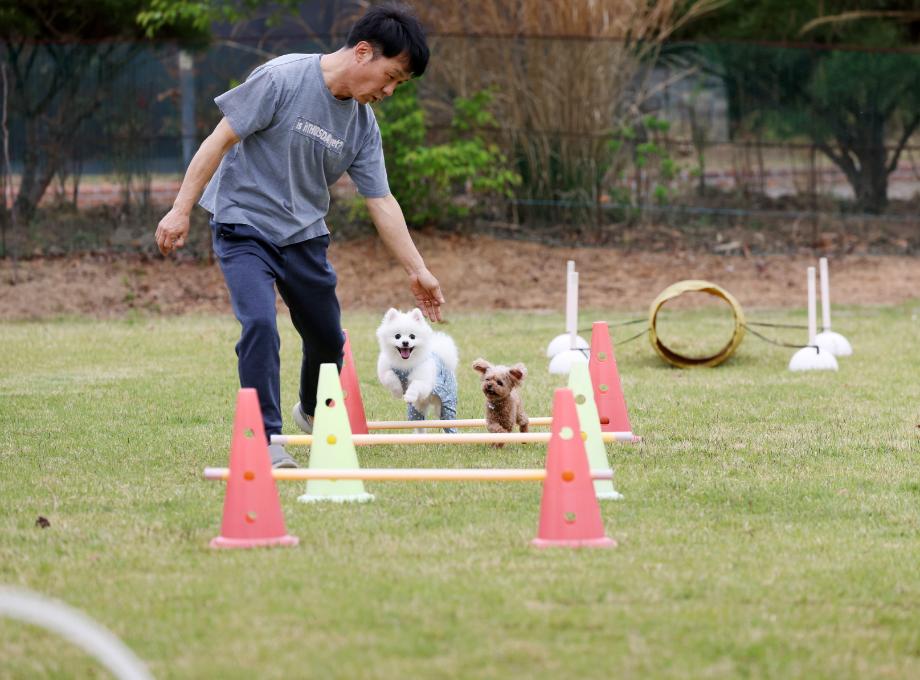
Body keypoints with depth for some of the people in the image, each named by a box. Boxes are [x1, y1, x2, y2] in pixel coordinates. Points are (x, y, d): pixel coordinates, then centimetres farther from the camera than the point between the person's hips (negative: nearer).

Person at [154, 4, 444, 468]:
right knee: (260, 326, -25)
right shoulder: (281, 80, -19)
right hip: (243, 226, -6)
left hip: (304, 237, 6)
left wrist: (417, 271, 3)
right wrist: (181, 210, -19)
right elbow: (220, 140, -16)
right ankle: (266, 440, -17)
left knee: (328, 340, 13)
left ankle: (312, 414, 44)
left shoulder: (363, 124, 0)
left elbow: (381, 202, 5)